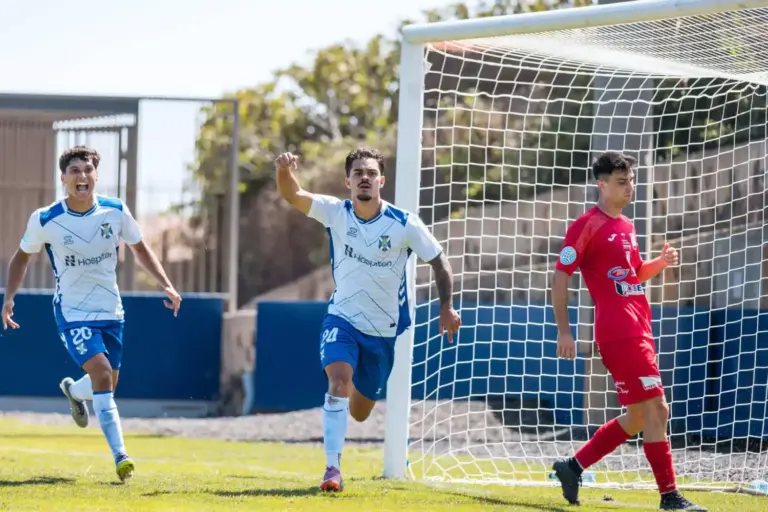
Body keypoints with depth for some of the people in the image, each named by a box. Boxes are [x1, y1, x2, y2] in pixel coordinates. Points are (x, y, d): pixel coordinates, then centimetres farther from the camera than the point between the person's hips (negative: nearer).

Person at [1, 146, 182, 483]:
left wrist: (166, 285, -2)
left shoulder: (116, 212, -7)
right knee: (101, 372, -23)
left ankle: (73, 391, 50)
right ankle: (120, 457, -22)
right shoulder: (45, 220, -12)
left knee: (107, 383, 12)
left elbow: (140, 249, 9)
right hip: (72, 312, -4)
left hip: (110, 311, 4)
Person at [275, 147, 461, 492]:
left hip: (383, 331, 1)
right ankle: (332, 467, -25)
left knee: (359, 412, 13)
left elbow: (439, 261, -4)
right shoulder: (335, 212, -11)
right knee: (339, 382, -28)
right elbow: (292, 196, -24)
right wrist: (284, 171, -46)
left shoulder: (404, 224, -14)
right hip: (342, 319, -1)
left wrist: (446, 307, -14)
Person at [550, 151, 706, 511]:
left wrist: (660, 263, 7)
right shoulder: (587, 225, -8)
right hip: (619, 333, -9)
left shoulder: (626, 226, 18)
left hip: (639, 331, 9)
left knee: (637, 418, 12)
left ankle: (573, 467, 21)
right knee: (656, 410, -11)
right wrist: (563, 331, -14)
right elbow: (560, 276, -9)